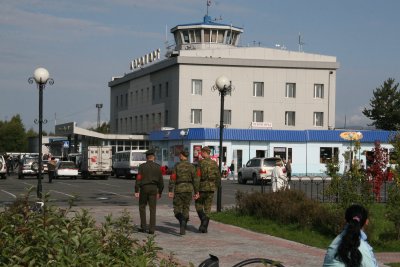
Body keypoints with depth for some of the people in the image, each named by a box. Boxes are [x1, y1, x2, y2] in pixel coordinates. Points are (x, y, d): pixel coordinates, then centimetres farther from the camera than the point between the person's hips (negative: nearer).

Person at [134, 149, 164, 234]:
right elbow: (161, 181, 4)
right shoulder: (158, 167, 2)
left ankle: (143, 227, 11)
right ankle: (151, 229, -3)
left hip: (144, 188, -1)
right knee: (152, 209, 2)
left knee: (142, 207, 14)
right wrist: (160, 192, 13)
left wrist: (136, 191, -8)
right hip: (154, 189, 1)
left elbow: (138, 179, -9)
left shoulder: (142, 166, -3)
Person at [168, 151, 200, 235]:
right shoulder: (191, 166, 1)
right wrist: (196, 192, 4)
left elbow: (172, 178, -8)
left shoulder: (177, 166, -4)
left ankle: (182, 221, -28)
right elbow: (195, 180, -2)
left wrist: (170, 191, -6)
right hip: (189, 189, 2)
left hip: (179, 189, -2)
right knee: (185, 209, 14)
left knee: (177, 210, 4)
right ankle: (183, 229, 9)